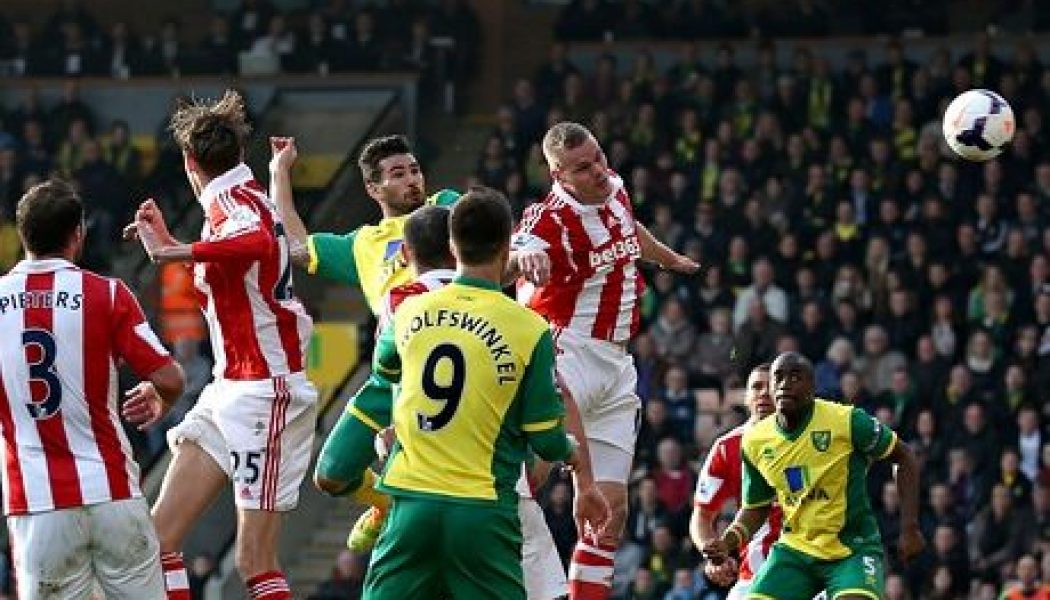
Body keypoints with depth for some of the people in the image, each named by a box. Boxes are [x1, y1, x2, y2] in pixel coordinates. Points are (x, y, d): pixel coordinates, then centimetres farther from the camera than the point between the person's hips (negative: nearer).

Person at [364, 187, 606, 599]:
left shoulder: (410, 313, 4)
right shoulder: (529, 330, -7)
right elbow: (546, 439, -3)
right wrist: (576, 458, 20)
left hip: (411, 502, 3)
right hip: (482, 511, -3)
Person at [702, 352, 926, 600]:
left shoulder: (847, 421, -14)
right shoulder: (755, 442, 0)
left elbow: (904, 458, -3)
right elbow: (756, 507, 14)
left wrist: (909, 527, -9)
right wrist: (727, 542, -6)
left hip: (852, 549, -4)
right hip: (795, 549, 5)